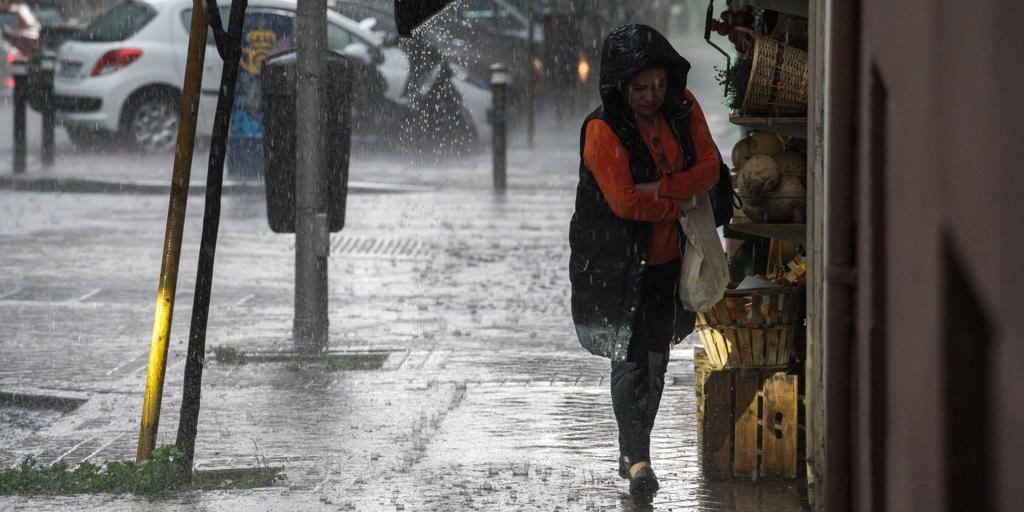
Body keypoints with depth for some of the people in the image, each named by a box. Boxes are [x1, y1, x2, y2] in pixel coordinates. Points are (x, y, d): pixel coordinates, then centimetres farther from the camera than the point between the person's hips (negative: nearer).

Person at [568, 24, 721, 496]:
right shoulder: (602, 129, -18)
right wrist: (679, 206, -11)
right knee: (629, 356, -12)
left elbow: (709, 168, -6)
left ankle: (632, 452, 26)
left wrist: (660, 188, -19)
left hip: (667, 258, 5)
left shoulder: (683, 107, -2)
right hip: (616, 259, -5)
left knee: (655, 358, 13)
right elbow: (624, 201, -22)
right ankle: (636, 459, -14)